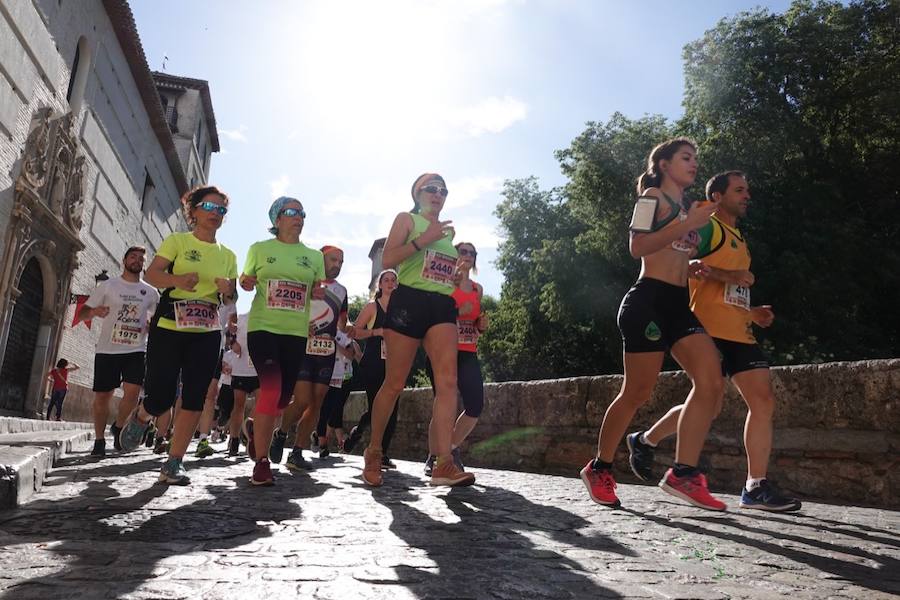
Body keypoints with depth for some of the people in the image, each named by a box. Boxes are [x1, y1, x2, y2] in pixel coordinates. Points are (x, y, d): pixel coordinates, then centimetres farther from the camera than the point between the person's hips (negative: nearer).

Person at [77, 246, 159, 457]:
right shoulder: (107, 286, 5)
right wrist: (93, 312, -20)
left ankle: (119, 426, 13)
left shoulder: (151, 292, 10)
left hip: (136, 350, 1)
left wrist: (153, 325, -1)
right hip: (107, 350, -1)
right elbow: (82, 313, 4)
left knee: (132, 392, -15)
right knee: (102, 397, 3)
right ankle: (99, 440, 20)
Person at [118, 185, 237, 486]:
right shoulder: (177, 241, 4)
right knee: (161, 396, -5)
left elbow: (231, 299, 16)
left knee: (194, 397, -4)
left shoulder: (228, 255, 13)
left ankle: (174, 463, 5)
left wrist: (228, 291, -8)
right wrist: (176, 279, -27)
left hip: (207, 333, 3)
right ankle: (140, 417, 32)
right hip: (168, 327, -3)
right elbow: (151, 274, -7)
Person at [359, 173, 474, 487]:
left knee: (448, 380, -16)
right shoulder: (406, 219, 9)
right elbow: (387, 259, -6)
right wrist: (424, 239, -13)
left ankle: (444, 463, -21)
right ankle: (373, 452, 19)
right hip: (409, 301, -4)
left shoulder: (447, 230, 26)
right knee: (394, 384, -1)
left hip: (442, 306, 5)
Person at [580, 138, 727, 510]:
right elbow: (638, 247, -14)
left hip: (679, 304, 8)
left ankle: (683, 474, -6)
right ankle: (599, 469, 12)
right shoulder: (653, 197, 1)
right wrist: (687, 224, -16)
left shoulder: (685, 207, 26)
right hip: (649, 301, -8)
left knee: (711, 384, -8)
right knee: (638, 393, -5)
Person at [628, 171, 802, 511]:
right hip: (710, 330, -9)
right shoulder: (707, 226, 0)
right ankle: (645, 441, 13)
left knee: (763, 401, -2)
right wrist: (727, 276, -20)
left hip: (739, 333, 9)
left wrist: (752, 312, 14)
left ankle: (755, 487, 0)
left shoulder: (738, 240, 26)